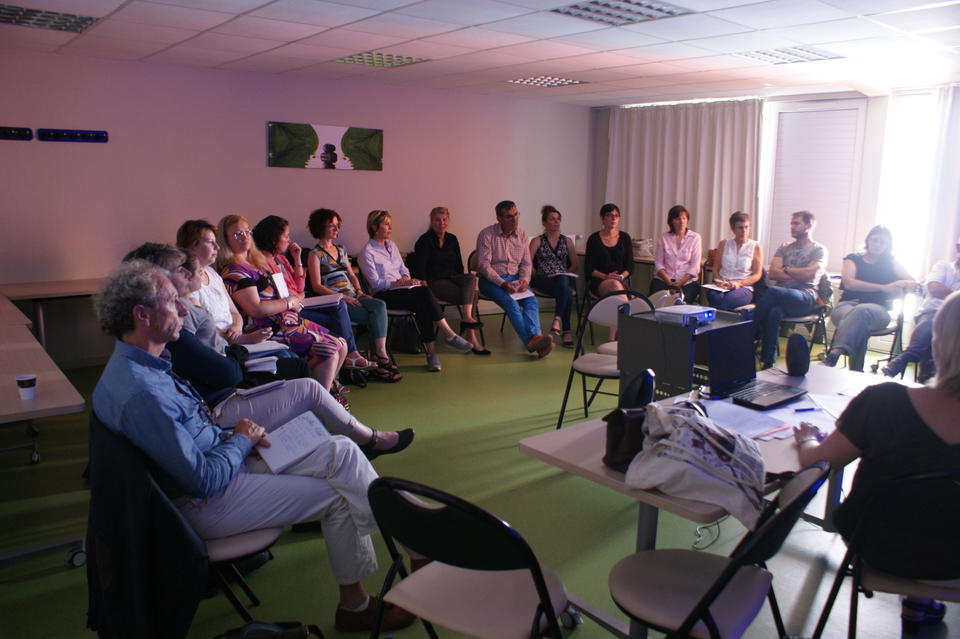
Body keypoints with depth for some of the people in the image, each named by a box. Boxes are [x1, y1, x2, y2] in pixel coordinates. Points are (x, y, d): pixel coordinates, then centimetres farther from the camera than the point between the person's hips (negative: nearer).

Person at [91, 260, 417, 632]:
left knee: (340, 452, 0)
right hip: (205, 505, -10)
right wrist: (242, 441, -9)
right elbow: (203, 481, -26)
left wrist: (237, 435, -1)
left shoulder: (131, 365, 5)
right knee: (337, 494, -9)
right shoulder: (141, 392, -29)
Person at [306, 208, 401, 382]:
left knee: (380, 305, -25)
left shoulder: (341, 250, 23)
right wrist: (342, 297, -17)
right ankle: (382, 356, -18)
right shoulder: (315, 254, 1)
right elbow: (317, 286, -8)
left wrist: (359, 291, 4)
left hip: (352, 296, 6)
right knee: (377, 317, -26)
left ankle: (381, 355, -30)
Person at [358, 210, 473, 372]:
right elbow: (376, 283, -10)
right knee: (424, 293, -31)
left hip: (401, 288, 6)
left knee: (422, 306, -29)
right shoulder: (367, 252, -3)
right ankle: (450, 336, -28)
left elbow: (404, 270, 22)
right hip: (384, 295, -6)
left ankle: (431, 351, -34)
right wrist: (401, 283, -18)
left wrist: (406, 279, -2)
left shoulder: (392, 245, 20)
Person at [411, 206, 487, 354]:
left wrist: (463, 283, 6)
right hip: (434, 282, -6)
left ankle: (467, 317, -33)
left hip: (452, 278, 6)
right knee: (472, 295, -25)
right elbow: (420, 268, -8)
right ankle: (471, 336, -28)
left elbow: (459, 265, 19)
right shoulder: (425, 240, -3)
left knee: (471, 277, -26)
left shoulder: (452, 239, 16)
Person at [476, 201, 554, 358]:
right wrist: (502, 283, -22)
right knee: (511, 303, -31)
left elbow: (526, 263, 12)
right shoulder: (487, 235, -6)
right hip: (491, 280, -4)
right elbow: (483, 265, -11)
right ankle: (531, 340, -37)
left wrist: (524, 279, -11)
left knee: (531, 300, -26)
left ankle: (534, 337, -42)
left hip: (515, 278, 4)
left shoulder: (522, 235, 9)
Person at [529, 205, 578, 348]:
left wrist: (564, 274, 3)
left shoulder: (567, 241, 21)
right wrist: (537, 274, -11)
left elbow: (576, 264, 19)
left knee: (563, 282, -39)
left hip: (564, 278, 3)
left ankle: (557, 320, -48)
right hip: (544, 281, -2)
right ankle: (566, 331, -40)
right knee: (566, 291, -37)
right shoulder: (537, 241, 12)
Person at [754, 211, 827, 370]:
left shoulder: (819, 249, 12)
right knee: (774, 312, -35)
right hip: (782, 296, 3)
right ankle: (768, 363, -34)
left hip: (805, 297, -3)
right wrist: (798, 274, 0)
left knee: (772, 291, -36)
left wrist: (786, 270, 6)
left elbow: (809, 274, -6)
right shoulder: (784, 248, 25)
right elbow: (772, 273, 9)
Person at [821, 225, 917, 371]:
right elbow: (849, 283, -1)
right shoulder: (853, 259, 19)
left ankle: (834, 355, -57)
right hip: (847, 305, 0)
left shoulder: (890, 262, 23)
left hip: (878, 309, 0)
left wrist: (903, 286, -11)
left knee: (861, 311, -38)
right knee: (859, 323, -38)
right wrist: (883, 288, -7)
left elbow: (913, 284, 13)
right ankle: (856, 372, -49)